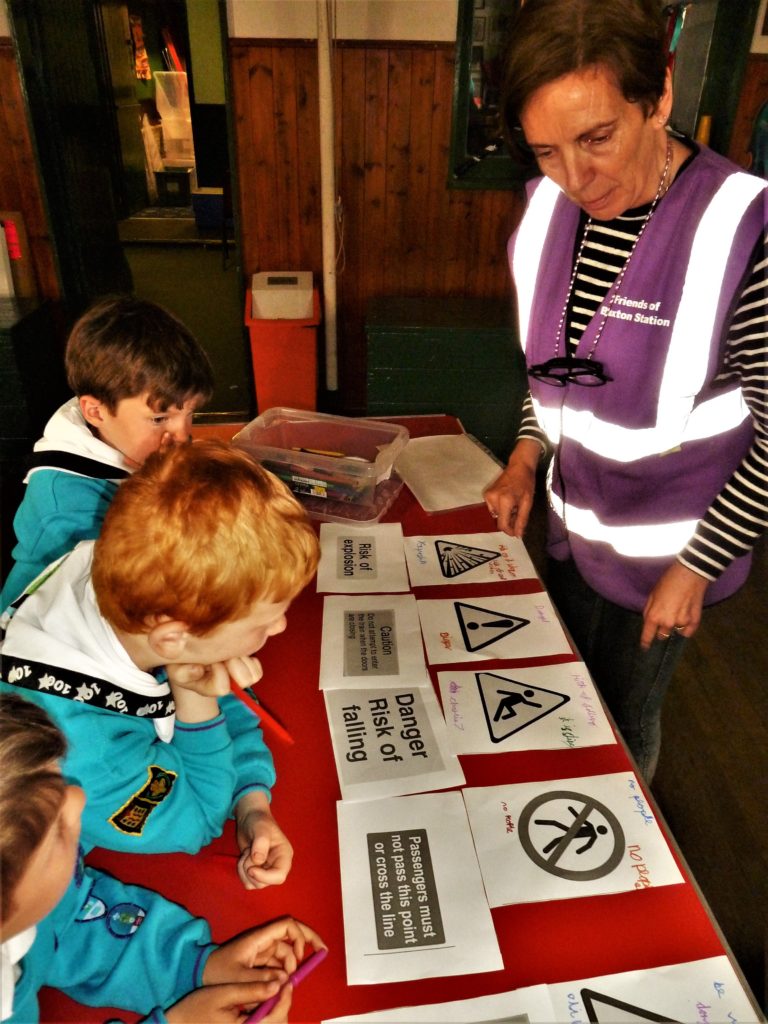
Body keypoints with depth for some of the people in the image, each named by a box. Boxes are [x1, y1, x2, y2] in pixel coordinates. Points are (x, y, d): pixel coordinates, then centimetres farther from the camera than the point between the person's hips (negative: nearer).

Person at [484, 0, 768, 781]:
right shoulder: (549, 206, -7)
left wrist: (696, 568, -13)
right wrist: (527, 453, -3)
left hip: (665, 549, -5)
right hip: (572, 522, 6)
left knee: (623, 720, 17)